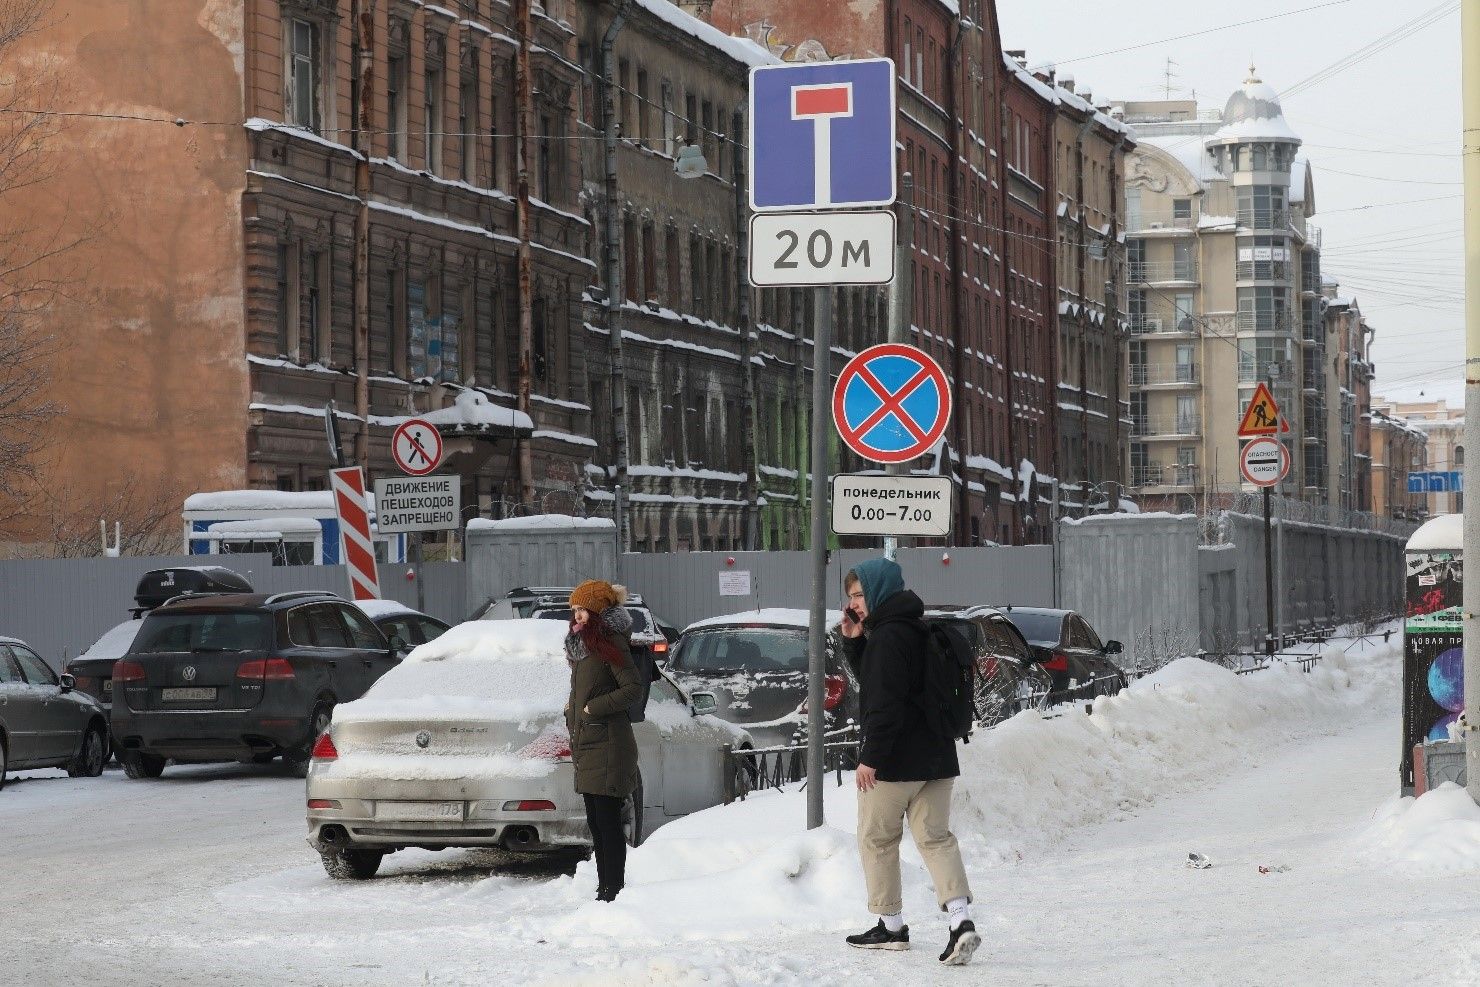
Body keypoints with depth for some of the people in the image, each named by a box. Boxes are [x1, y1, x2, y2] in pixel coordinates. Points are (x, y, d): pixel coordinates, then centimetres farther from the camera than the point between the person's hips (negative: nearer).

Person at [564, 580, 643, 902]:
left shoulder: (610, 643, -11)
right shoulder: (584, 644, 17)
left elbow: (633, 687, -17)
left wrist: (593, 708, -15)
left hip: (607, 745, -10)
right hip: (587, 744, 10)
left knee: (608, 821, -9)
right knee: (595, 822, 11)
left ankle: (614, 891, -8)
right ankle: (604, 890, 16)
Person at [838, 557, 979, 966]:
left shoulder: (888, 637, -16)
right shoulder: (917, 631, 15)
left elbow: (884, 702, -23)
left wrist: (871, 756, -20)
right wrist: (853, 642, 13)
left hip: (894, 760, -9)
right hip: (936, 757, 9)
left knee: (877, 839, 7)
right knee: (935, 837, 6)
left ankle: (891, 925, 14)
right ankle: (961, 920, -10)